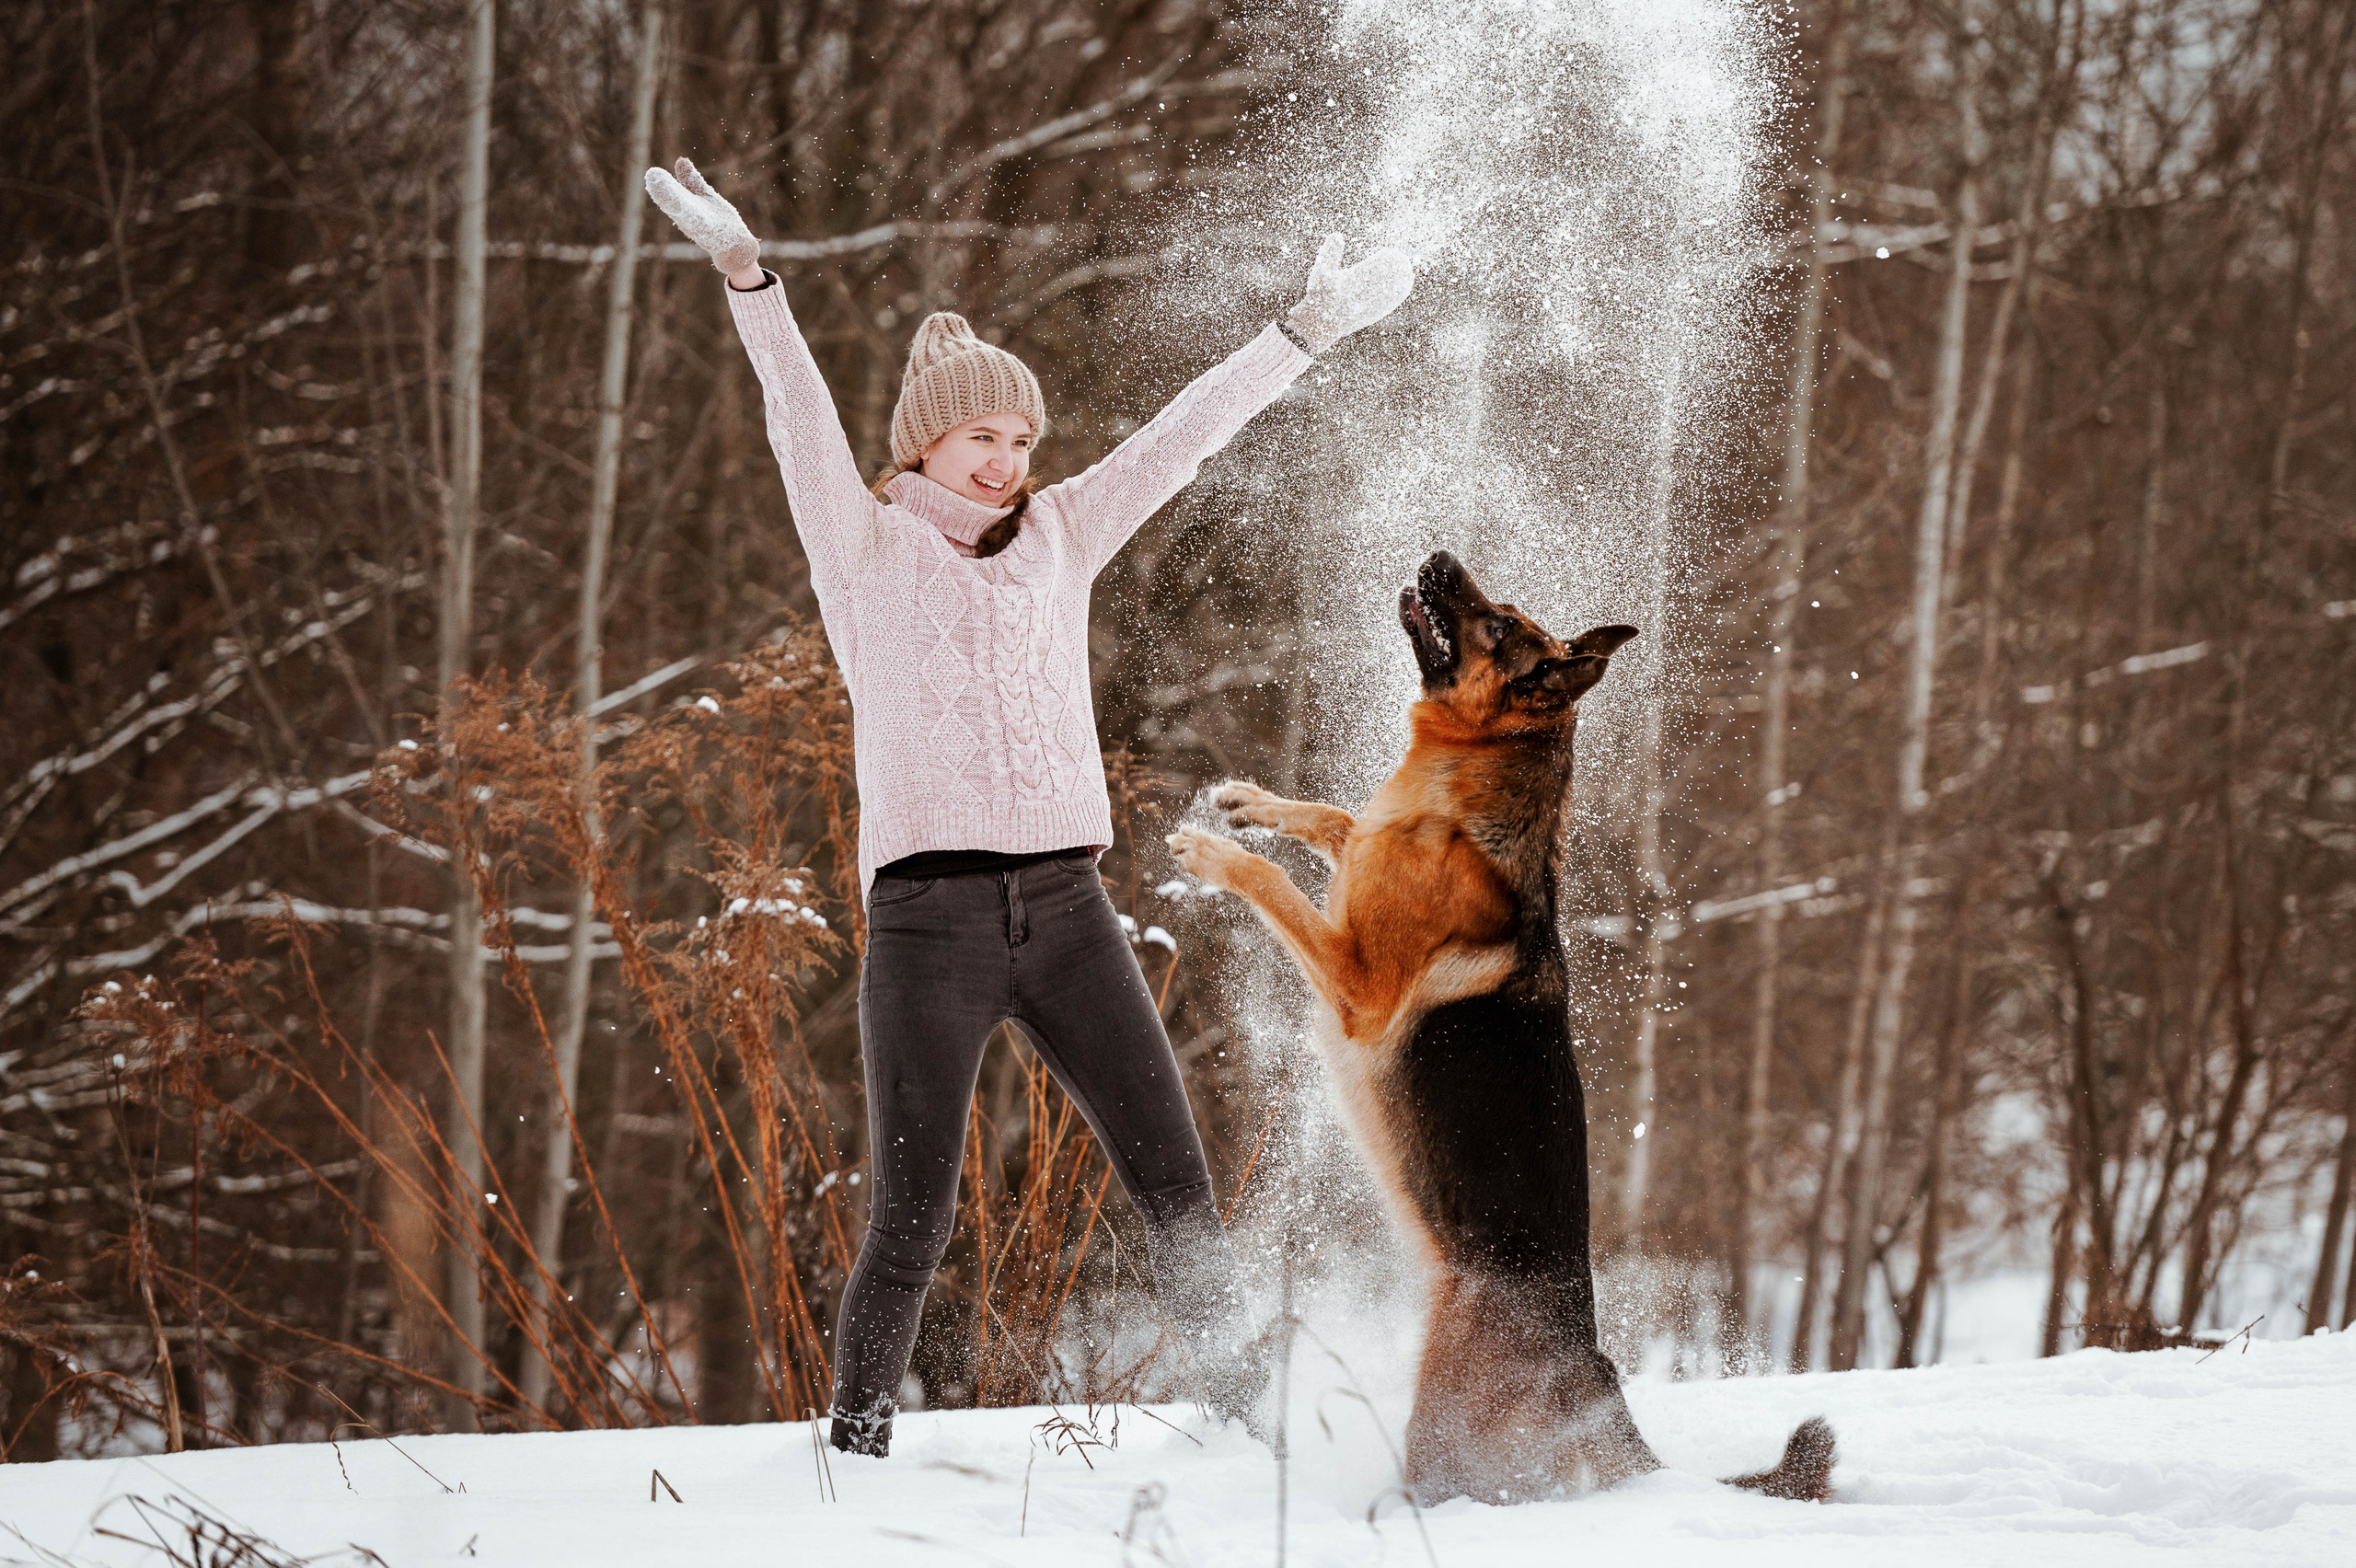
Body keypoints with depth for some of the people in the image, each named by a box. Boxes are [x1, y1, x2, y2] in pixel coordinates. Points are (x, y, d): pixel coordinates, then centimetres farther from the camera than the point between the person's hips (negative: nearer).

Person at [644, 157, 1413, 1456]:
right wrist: (745, 276, -22)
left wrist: (1308, 334, 19)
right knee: (913, 1221, -4)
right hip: (928, 911, -4)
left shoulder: (1056, 536, 17)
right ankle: (857, 1442, 11)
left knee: (1173, 1178, -1)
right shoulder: (866, 548, 5)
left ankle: (1242, 1399, 7)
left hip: (1063, 906, 4)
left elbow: (1181, 436, 19)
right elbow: (802, 424, -8)